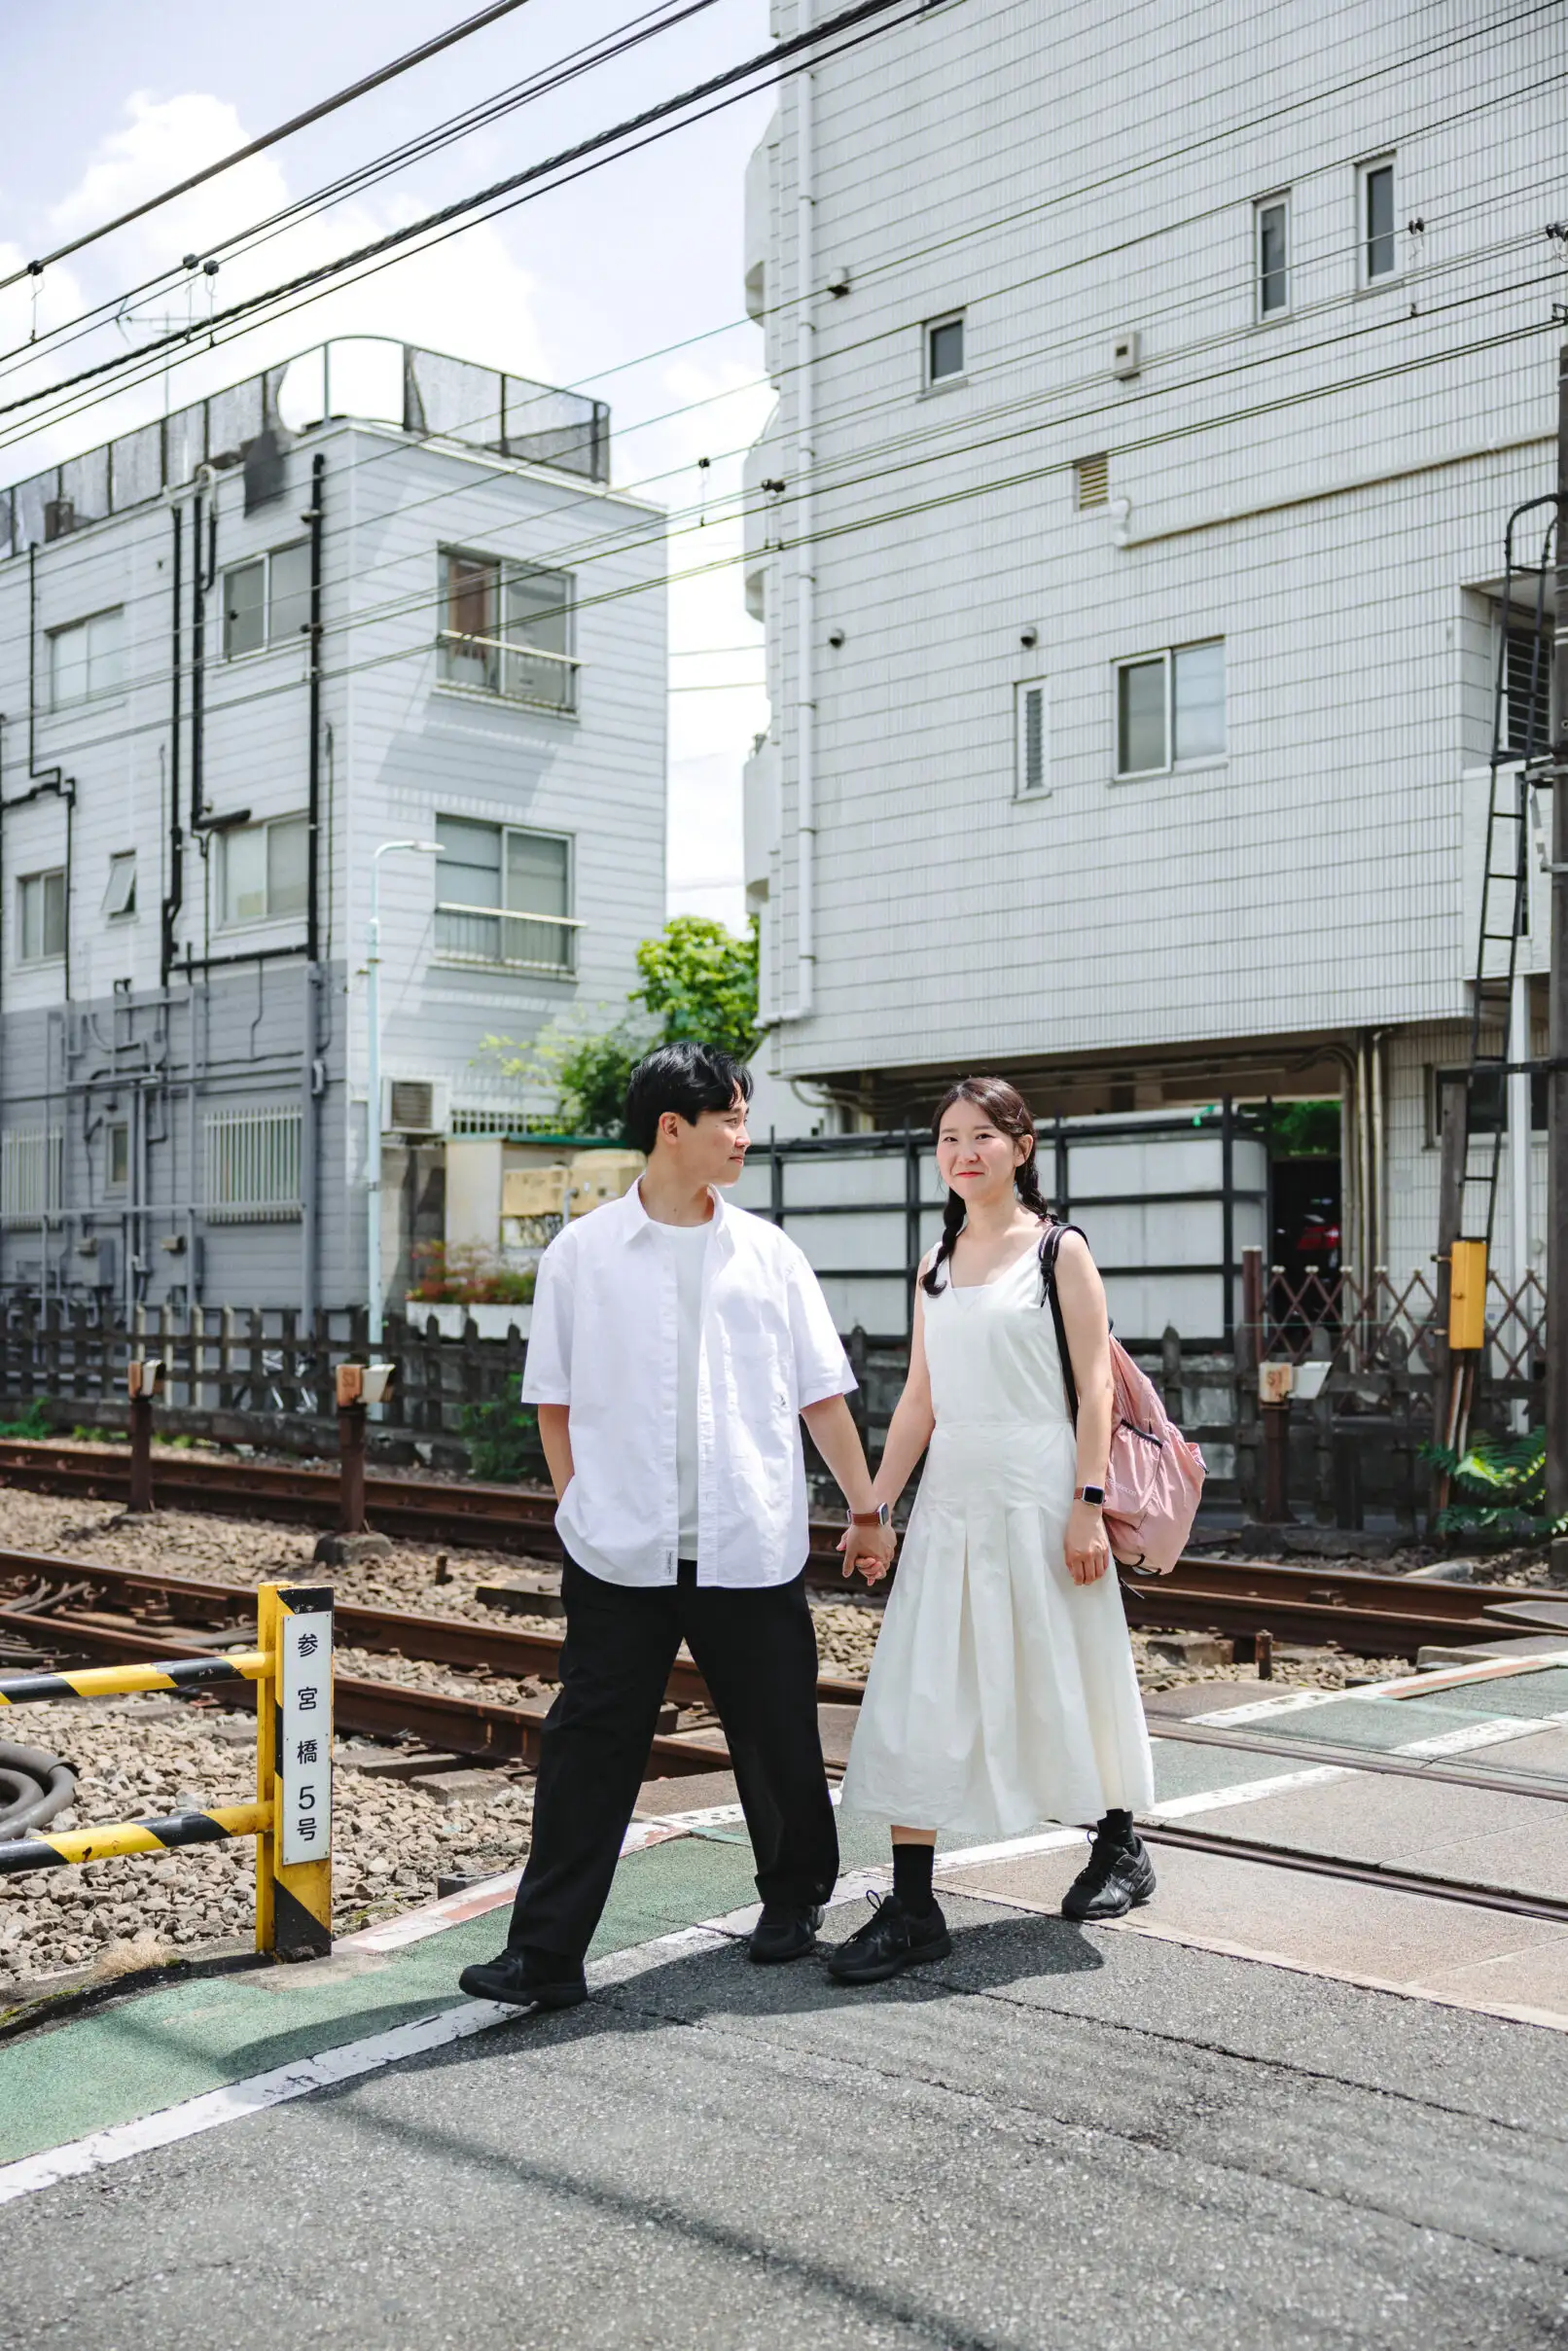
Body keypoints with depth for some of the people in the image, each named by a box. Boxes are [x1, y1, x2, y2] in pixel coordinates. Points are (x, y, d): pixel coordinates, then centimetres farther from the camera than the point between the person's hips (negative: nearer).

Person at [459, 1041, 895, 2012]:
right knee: (589, 1748, -1)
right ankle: (546, 1954, 6)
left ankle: (794, 1900, 35)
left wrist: (867, 1506, 12)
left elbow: (821, 1392, 11)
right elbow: (554, 1396, 8)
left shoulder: (767, 1251, 7)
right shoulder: (583, 1252, 3)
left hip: (753, 1549, 2)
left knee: (780, 1740, 12)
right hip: (621, 1554, -1)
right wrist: (578, 1501, 2)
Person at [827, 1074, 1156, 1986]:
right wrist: (874, 1506, 8)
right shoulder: (938, 1261, 12)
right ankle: (912, 1906, 2)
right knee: (917, 1693, -2)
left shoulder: (1060, 1251, -2)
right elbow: (920, 1398, 13)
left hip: (1038, 1494, -5)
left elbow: (1095, 1386, -7)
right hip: (951, 1499, 5)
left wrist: (1089, 1503, -15)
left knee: (1067, 1678, 9)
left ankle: (1121, 1846, 33)